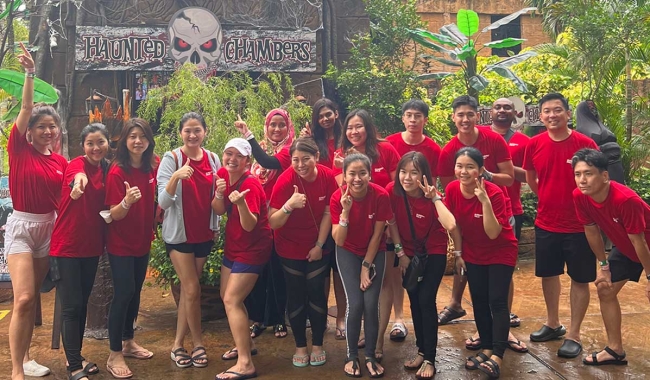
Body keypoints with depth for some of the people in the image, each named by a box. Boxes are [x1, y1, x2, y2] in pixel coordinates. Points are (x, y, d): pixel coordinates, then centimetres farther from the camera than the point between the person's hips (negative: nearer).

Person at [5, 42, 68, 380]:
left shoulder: (61, 162, 5)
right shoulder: (20, 149, -5)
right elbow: (26, 109, -15)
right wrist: (29, 73, -20)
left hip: (49, 227, 4)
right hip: (21, 226, -4)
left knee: (32, 297, 13)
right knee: (23, 299, -12)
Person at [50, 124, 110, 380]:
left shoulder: (108, 169, 6)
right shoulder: (77, 163, -13)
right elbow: (76, 176, -39)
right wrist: (79, 180, -62)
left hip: (91, 246, 7)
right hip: (66, 246, -6)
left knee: (82, 304, 16)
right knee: (71, 306, -3)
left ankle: (75, 357, 30)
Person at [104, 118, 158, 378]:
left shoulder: (152, 166, -2)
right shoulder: (117, 172, -19)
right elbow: (114, 214, -20)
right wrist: (127, 201, -39)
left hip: (143, 241, 6)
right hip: (121, 244, -6)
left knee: (136, 292, 16)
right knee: (123, 294, -5)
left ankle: (128, 342, 32)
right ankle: (115, 355, 8)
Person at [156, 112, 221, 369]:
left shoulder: (212, 159, 1)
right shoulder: (171, 158, -11)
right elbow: (163, 202, -19)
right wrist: (176, 177, -33)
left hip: (205, 233, 4)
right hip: (179, 233, -4)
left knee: (187, 289, 11)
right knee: (192, 290, -2)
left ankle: (178, 344, 23)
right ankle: (198, 344, 17)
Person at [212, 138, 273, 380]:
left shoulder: (250, 185, -24)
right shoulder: (223, 174, -2)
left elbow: (249, 225, -29)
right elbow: (219, 211, 2)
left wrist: (241, 203, -47)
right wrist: (219, 193, -18)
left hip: (252, 249, -9)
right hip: (233, 246, 9)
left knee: (232, 301, -13)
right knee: (227, 297, 18)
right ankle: (244, 344, 36)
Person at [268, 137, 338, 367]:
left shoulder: (327, 176, -15)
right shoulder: (285, 180, -23)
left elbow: (328, 213, -5)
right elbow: (273, 223, -23)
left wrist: (319, 245, -7)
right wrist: (289, 205, -41)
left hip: (318, 247, 2)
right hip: (291, 248, -1)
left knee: (316, 293, 4)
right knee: (296, 296, 5)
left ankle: (318, 345, 21)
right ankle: (300, 346, 22)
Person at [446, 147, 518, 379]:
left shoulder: (494, 193, -26)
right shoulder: (452, 190, -14)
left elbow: (493, 233, -31)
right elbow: (454, 225, -1)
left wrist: (485, 200, -39)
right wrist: (458, 253, -1)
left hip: (501, 252, -4)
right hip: (473, 253, 5)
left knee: (497, 301, -10)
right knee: (479, 300, 9)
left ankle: (497, 356, -8)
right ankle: (487, 349, 22)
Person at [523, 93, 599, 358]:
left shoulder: (585, 144, -13)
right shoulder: (534, 144, -3)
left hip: (578, 224, -3)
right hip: (545, 223, 4)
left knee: (580, 279, 6)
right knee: (548, 274, 16)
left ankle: (574, 335, 20)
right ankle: (553, 324, 36)